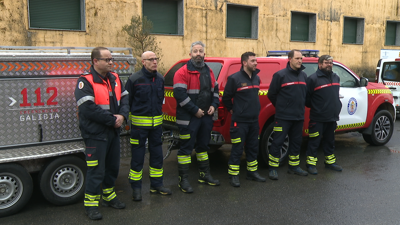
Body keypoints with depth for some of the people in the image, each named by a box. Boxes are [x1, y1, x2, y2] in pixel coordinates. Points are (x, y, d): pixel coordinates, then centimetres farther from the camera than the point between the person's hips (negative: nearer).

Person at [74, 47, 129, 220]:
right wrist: (112, 120, -18)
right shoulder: (85, 82, -15)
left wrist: (122, 115, -11)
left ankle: (109, 196, 37)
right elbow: (88, 109, -24)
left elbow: (124, 98, 9)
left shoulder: (115, 78, 8)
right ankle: (91, 204, 14)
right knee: (96, 170, -1)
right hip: (95, 134, -7)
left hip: (113, 131, 8)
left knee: (113, 166, 18)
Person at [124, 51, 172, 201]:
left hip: (156, 123, 5)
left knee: (157, 155, 11)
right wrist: (128, 119, -4)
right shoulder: (134, 79, -9)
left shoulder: (160, 79, 7)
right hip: (139, 124, -5)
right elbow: (127, 101, -4)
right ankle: (136, 188, 13)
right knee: (137, 156, 2)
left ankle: (156, 184, 25)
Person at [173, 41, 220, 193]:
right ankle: (183, 180, 6)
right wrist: (195, 110, -18)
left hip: (206, 116, 7)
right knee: (186, 148, -2)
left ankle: (204, 175, 30)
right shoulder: (183, 72, -10)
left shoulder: (208, 71, 13)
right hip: (188, 118, -7)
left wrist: (214, 105, 3)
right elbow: (180, 94, -18)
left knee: (203, 146, 17)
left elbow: (215, 90, 21)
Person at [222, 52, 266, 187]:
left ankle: (252, 172, 27)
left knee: (253, 148, 15)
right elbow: (226, 97, -5)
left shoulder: (256, 78, 10)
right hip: (240, 121, -7)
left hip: (254, 120, 7)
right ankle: (233, 176, 7)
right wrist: (231, 109, 4)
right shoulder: (235, 78, -11)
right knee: (237, 150, -3)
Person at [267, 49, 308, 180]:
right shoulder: (280, 75, -7)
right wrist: (281, 107, 6)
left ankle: (294, 166, 27)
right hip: (283, 117, -6)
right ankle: (273, 168, 5)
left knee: (296, 142, 14)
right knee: (277, 142, -4)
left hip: (299, 116, 6)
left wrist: (301, 107, 15)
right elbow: (271, 94, -2)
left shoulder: (303, 76, 12)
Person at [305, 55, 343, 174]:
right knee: (314, 142, 0)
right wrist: (313, 107, -2)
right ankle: (311, 164, 11)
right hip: (317, 118, -7)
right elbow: (306, 97, -10)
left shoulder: (336, 78, 12)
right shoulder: (313, 79, -12)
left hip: (332, 117, 7)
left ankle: (330, 161, 31)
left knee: (330, 141, 18)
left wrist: (337, 106, 16)